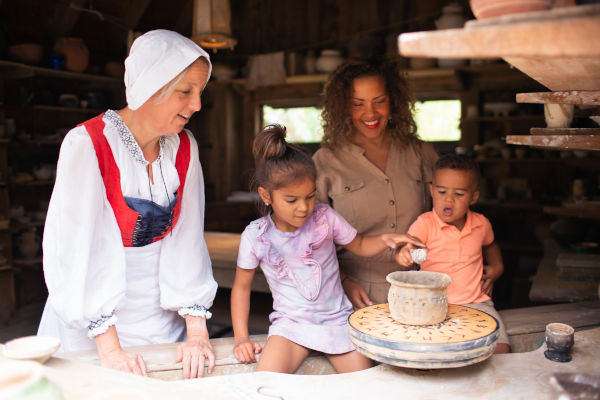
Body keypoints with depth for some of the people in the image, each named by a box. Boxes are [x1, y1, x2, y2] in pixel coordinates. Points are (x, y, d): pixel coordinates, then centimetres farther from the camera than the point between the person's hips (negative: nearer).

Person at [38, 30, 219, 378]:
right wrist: (110, 349, -23)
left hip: (162, 317, 4)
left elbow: (188, 240, -7)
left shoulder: (185, 147, -4)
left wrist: (197, 332, -12)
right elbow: (77, 250, -21)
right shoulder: (87, 144, -18)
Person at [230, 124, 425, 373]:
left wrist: (385, 239, -12)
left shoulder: (325, 218, -7)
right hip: (291, 322, -1)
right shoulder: (256, 236, -8)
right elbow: (241, 286, 4)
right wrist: (241, 338, -3)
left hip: (336, 318, 1)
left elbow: (359, 245, 10)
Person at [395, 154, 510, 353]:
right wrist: (403, 254, -48)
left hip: (477, 302, 4)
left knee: (501, 350, -11)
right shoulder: (425, 224, -9)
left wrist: (496, 267, 11)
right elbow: (407, 245, -25)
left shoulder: (481, 224, 5)